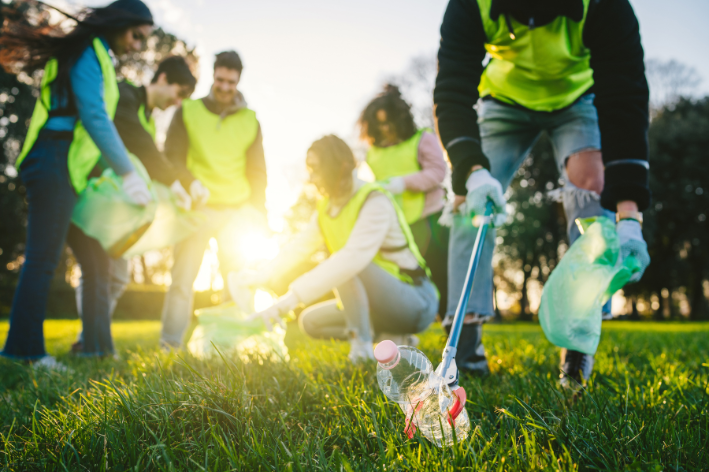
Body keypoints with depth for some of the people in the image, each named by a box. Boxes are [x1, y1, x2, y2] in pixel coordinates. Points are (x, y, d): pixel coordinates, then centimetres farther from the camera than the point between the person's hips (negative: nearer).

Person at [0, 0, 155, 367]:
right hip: (55, 166, -10)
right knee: (43, 258, -10)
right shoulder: (88, 53, -7)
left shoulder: (98, 58, 23)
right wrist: (128, 173, -17)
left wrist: (115, 171, 18)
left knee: (95, 260, 8)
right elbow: (94, 117, -18)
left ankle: (98, 347, 12)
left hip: (70, 172, 10)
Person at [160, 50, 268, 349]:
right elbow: (171, 156, 1)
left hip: (236, 211, 2)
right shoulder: (187, 112, 7)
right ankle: (170, 344, -1)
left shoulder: (249, 120, 12)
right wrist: (190, 182, -19)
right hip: (197, 208, -2)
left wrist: (259, 212, 5)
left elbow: (257, 171, 13)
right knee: (183, 277, -6)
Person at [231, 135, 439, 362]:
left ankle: (362, 344, -20)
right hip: (382, 303, 9)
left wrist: (292, 298, -42)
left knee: (344, 266, -29)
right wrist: (262, 275, -5)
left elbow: (354, 257, -37)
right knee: (310, 321, 7)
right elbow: (302, 245, 11)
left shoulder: (375, 203, -22)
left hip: (417, 303, -9)